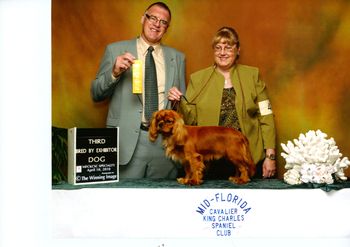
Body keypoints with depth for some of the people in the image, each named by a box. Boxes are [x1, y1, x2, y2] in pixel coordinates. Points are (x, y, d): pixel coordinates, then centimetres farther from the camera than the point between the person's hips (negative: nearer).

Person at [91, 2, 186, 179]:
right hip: (127, 141, -2)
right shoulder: (116, 50, 6)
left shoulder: (177, 57, 13)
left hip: (166, 142, 2)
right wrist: (114, 72, -12)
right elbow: (96, 95, 4)